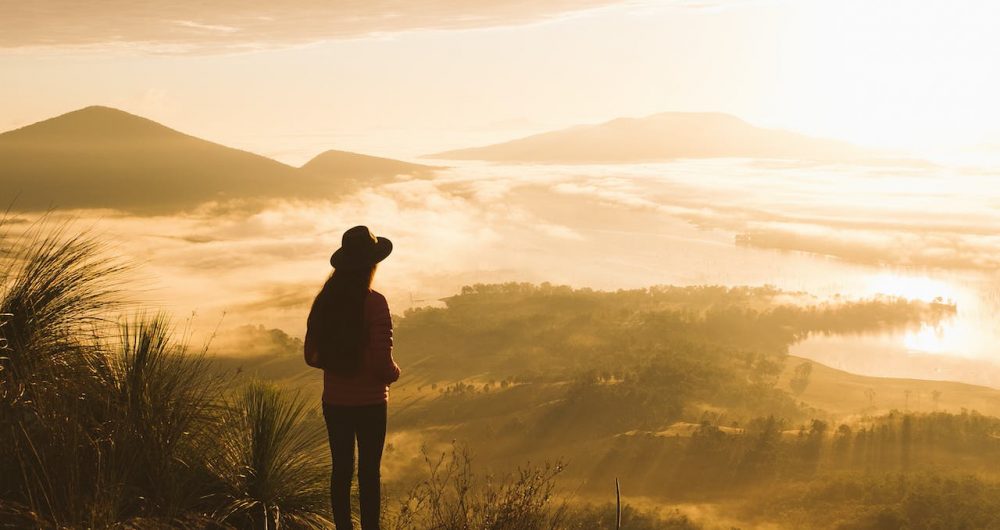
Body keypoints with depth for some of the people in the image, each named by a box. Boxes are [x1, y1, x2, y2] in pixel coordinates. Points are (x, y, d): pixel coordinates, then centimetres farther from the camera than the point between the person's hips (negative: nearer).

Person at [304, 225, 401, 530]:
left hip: (334, 401, 4)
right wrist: (394, 373, 2)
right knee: (369, 472, 7)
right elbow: (382, 363, -20)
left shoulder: (324, 302, -1)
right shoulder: (374, 303, -17)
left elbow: (311, 356, 5)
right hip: (369, 402, -4)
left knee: (341, 469, 13)